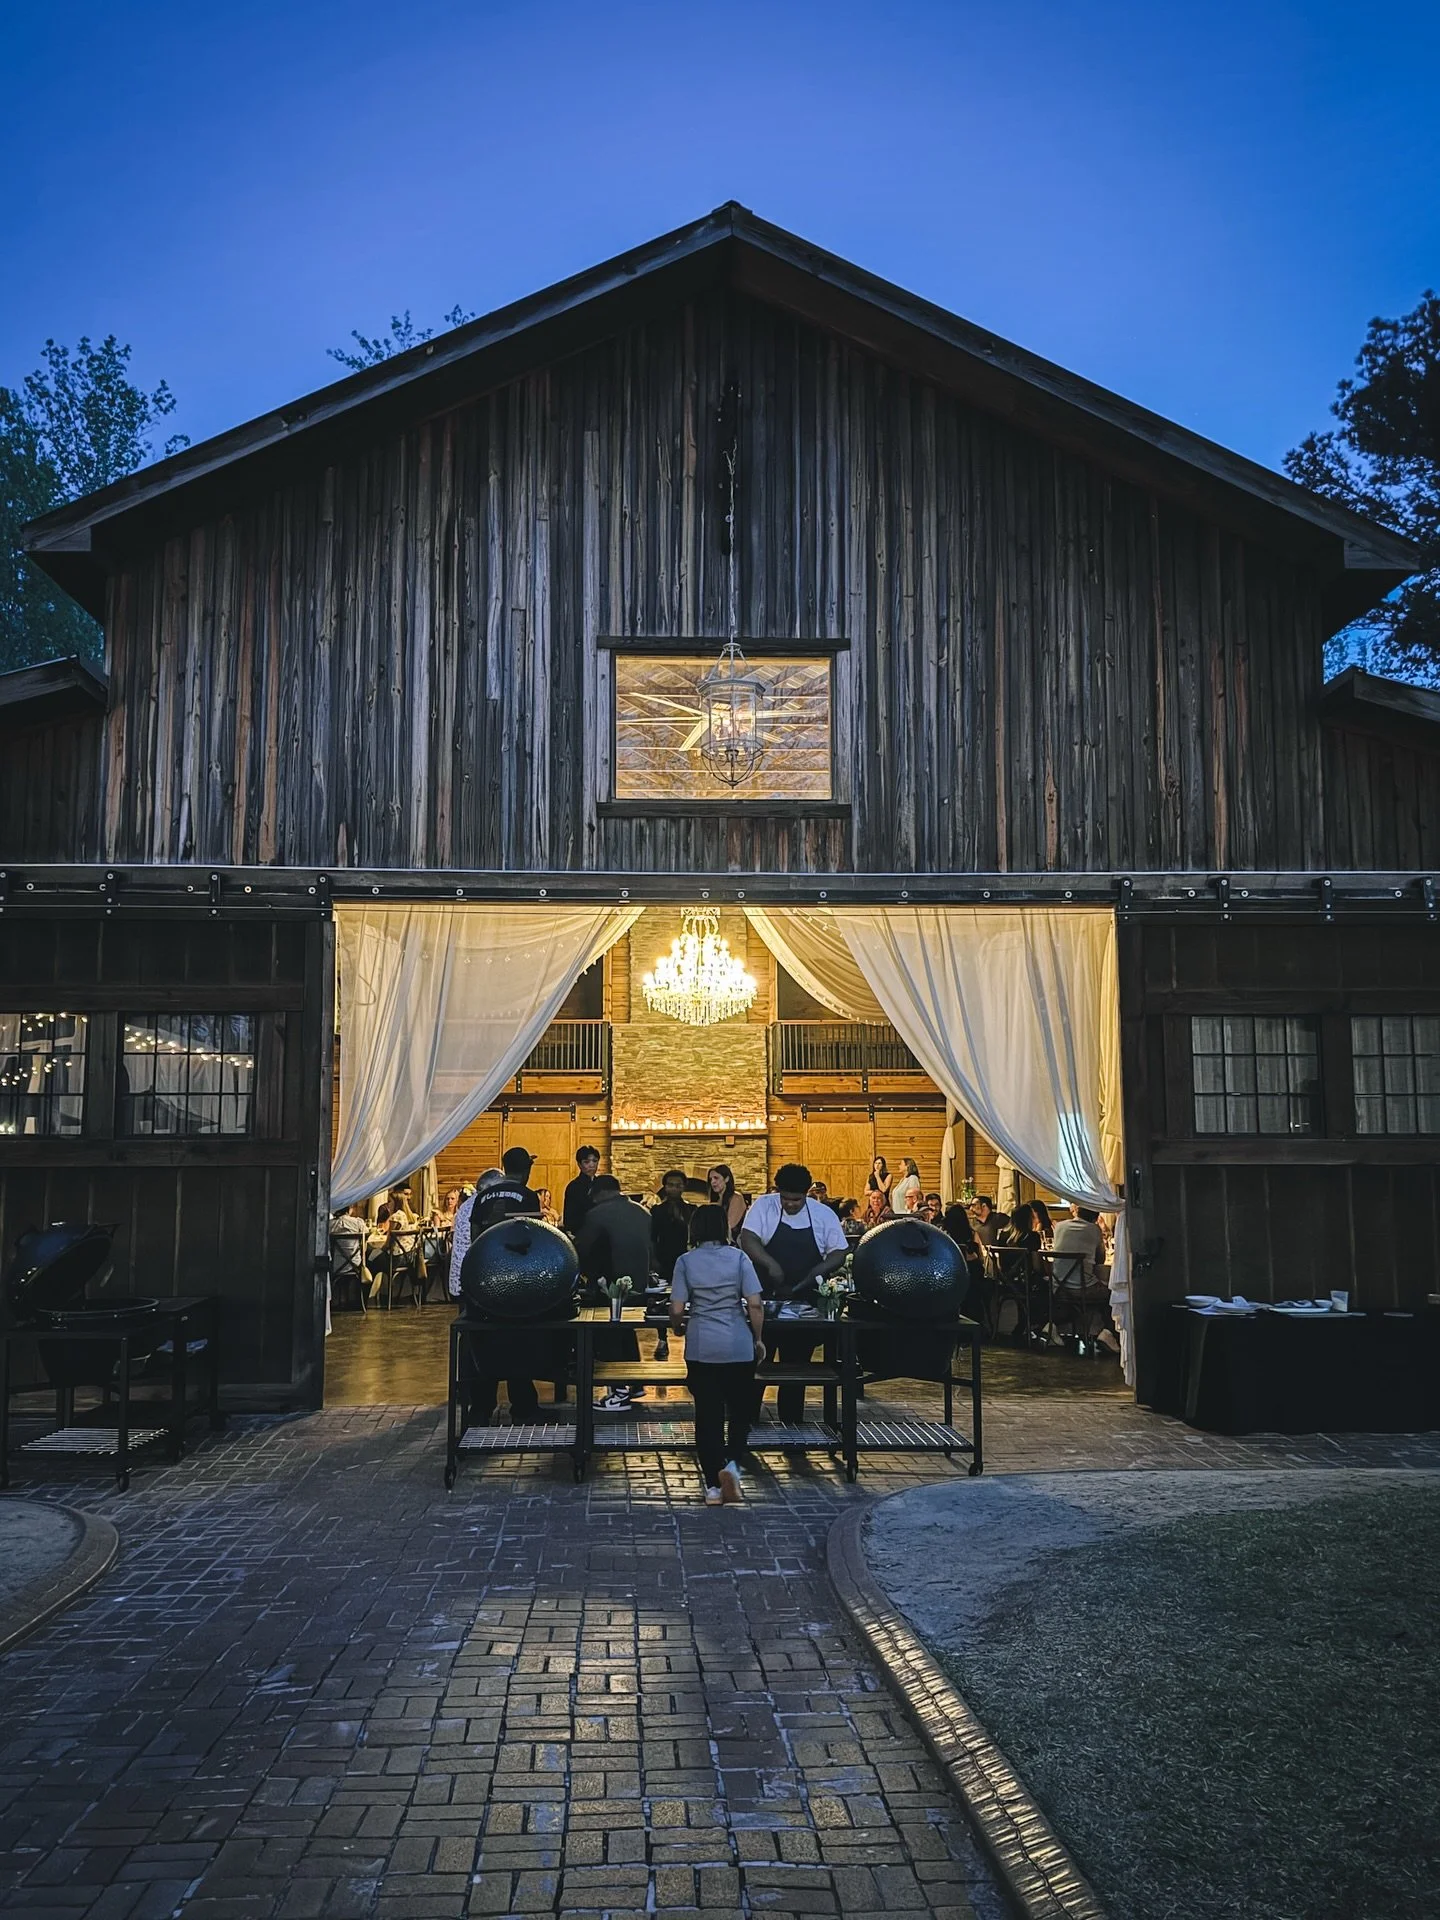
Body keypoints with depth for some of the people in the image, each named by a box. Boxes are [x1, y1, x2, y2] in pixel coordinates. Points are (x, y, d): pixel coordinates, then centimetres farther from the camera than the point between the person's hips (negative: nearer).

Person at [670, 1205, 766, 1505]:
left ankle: (713, 1485, 10)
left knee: (707, 1414, 7)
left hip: (701, 1348, 1)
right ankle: (731, 1462, -7)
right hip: (738, 1346, -1)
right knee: (741, 1410, 15)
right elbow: (755, 1305, -7)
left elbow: (677, 1309, -3)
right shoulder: (738, 1258, -3)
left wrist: (677, 1329, 18)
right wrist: (759, 1339, 6)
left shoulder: (685, 1261, -1)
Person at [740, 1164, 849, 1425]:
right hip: (765, 1299, -1)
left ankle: (791, 1425, 20)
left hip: (803, 1304, 1)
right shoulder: (764, 1206, -5)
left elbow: (839, 1253, 2)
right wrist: (771, 1265, -29)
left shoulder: (823, 1215, 0)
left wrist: (817, 1271, -15)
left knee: (795, 1366, 9)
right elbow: (747, 1239, -15)